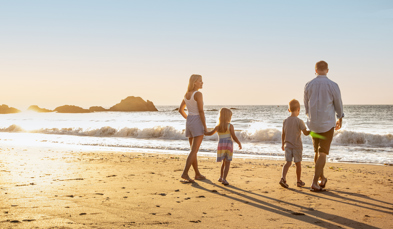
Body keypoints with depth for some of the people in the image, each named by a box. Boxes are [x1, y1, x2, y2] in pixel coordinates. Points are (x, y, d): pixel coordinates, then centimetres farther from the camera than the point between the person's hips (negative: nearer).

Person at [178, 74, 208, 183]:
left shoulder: (186, 94, 10)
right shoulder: (198, 94, -14)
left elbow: (180, 110, 17)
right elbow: (201, 111, -18)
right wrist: (205, 126, -13)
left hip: (189, 123, 8)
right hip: (198, 123, -8)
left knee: (194, 150, 15)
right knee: (194, 151, -9)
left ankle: (197, 174, 22)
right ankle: (185, 173, -18)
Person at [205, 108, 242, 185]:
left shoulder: (218, 126, 5)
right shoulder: (230, 126, -9)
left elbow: (210, 133, 18)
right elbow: (234, 137, -12)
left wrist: (203, 133, 36)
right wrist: (239, 143, 3)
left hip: (221, 146, 5)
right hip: (228, 145, -5)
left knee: (224, 162, 22)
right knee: (227, 163, 0)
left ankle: (221, 177, 28)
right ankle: (224, 179, -11)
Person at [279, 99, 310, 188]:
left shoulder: (285, 121, 2)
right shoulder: (299, 121, -13)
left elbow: (283, 134, 9)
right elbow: (305, 133, -10)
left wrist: (283, 144, 21)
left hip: (288, 145, 4)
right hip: (297, 145, -4)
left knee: (288, 162, 2)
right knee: (298, 163, 9)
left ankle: (283, 178, -18)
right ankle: (299, 181, 19)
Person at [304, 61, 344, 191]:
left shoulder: (308, 85, -3)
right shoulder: (333, 86, -12)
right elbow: (338, 105, 0)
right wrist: (340, 119, 17)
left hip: (313, 124, 4)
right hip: (327, 124, -4)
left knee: (317, 152, 19)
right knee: (323, 153, -2)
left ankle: (322, 178, 33)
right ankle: (315, 183, -10)